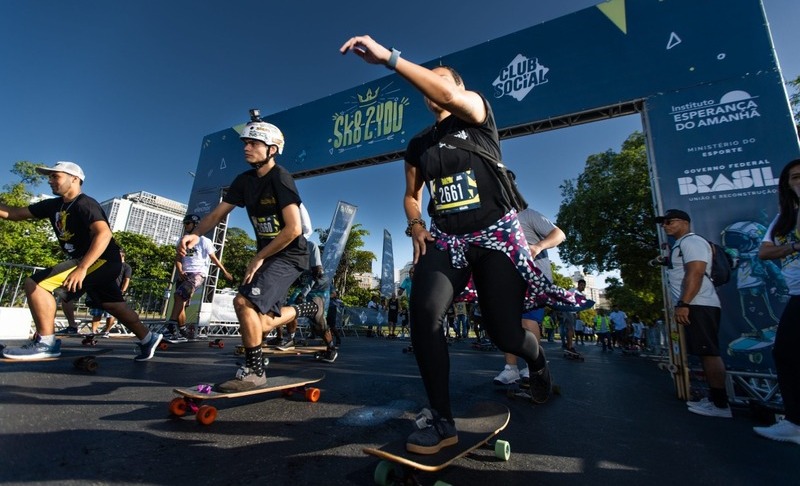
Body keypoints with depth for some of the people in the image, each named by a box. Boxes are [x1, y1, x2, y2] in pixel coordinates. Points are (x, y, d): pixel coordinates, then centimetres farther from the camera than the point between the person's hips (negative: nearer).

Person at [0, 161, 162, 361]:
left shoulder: (85, 204, -15)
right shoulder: (54, 205, 13)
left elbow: (104, 234, -30)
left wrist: (82, 268, -37)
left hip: (103, 260, -9)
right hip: (95, 264, 9)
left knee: (35, 283, -14)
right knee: (115, 306, 12)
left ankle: (46, 343, -7)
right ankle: (147, 339, 20)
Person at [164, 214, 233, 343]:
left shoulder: (204, 241, 1)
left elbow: (214, 258, 3)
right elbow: (178, 259, 12)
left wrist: (225, 272, 4)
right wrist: (180, 271, -7)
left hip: (197, 274, -6)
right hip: (184, 275, 6)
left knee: (179, 296, -25)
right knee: (181, 304, 0)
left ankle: (171, 328, -28)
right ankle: (182, 334, 5)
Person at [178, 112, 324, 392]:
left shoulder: (280, 179, -15)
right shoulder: (245, 181, 7)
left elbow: (293, 229, -23)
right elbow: (218, 213, 8)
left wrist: (257, 258, -16)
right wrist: (195, 234, -12)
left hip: (289, 256, -8)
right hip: (267, 255, 8)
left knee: (244, 301, -24)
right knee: (260, 324, 8)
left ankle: (254, 372, -7)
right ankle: (309, 308, 32)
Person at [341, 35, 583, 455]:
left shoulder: (477, 112, 2)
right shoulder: (418, 144, 15)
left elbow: (449, 96, -21)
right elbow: (411, 195, 21)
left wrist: (388, 57, -25)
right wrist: (416, 226, 0)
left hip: (496, 235, -3)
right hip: (444, 239, 4)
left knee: (504, 333, -3)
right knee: (423, 312, -23)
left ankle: (538, 362, 38)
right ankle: (441, 420, -7)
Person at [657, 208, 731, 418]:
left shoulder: (691, 241, -8)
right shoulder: (680, 245, 23)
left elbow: (695, 274, -20)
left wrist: (683, 304, -25)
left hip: (699, 306, -11)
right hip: (696, 307, 11)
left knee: (709, 353, -9)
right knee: (706, 354, 11)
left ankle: (721, 405, -5)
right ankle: (715, 399, 17)